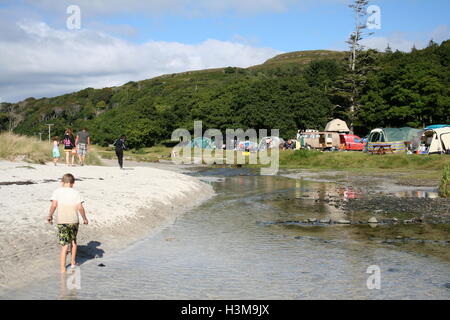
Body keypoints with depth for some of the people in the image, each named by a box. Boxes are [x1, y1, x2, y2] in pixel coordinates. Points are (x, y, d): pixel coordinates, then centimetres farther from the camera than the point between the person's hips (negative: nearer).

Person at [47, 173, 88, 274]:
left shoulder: (57, 191, 2)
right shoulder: (76, 193, 2)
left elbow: (54, 205, -10)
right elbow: (80, 207, -6)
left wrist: (50, 216, 3)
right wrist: (84, 218, 6)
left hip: (61, 221, -1)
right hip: (74, 221, 1)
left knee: (64, 245, 1)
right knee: (73, 241, 23)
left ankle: (63, 269, -2)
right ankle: (73, 263, 32)